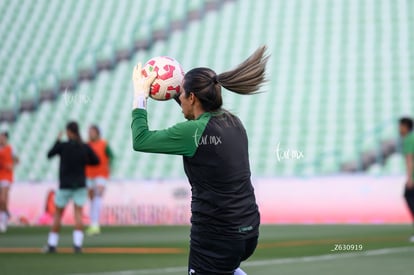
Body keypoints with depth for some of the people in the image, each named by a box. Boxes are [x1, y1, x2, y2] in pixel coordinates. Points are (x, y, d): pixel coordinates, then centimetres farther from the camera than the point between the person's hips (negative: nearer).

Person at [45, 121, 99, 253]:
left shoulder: (62, 146, -10)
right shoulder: (85, 147, -3)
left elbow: (49, 155, 5)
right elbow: (96, 161, 6)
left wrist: (57, 140, 14)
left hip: (65, 185, -1)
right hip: (80, 184, 2)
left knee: (58, 213, 10)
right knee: (78, 213, -1)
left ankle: (52, 244, 14)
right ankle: (77, 244, -14)